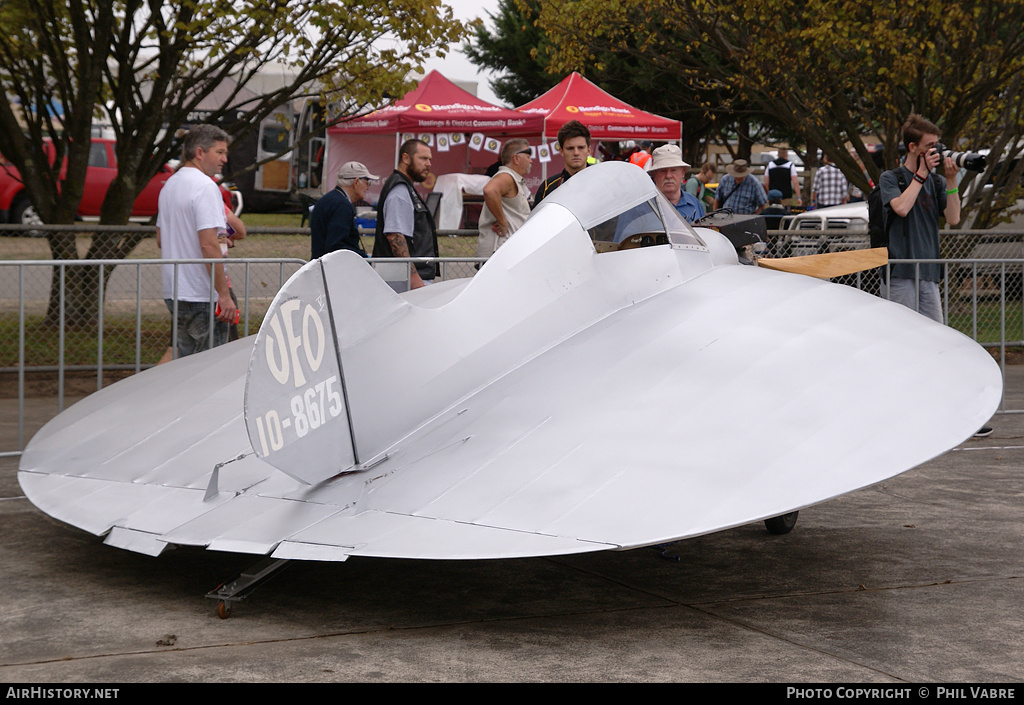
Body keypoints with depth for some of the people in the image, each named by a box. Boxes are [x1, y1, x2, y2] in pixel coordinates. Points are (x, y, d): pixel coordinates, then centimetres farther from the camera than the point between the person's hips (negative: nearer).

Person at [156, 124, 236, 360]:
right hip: (202, 296, -9)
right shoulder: (205, 186, -15)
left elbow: (160, 241, 25)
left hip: (174, 293, 9)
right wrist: (224, 294, -21)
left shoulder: (170, 184, 16)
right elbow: (208, 245, -22)